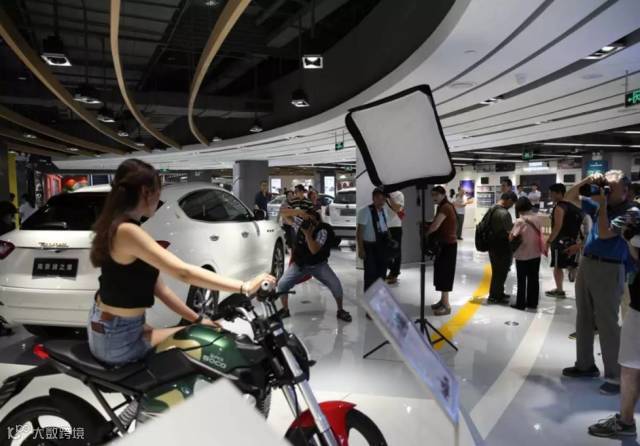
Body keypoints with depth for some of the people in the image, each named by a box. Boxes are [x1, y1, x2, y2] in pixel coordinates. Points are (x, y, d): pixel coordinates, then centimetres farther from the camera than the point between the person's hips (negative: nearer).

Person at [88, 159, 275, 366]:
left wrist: (198, 319, 3)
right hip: (117, 337, -9)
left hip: (113, 326, 9)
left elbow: (155, 285, 6)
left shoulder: (120, 227, 7)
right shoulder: (127, 231, -24)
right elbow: (184, 273, -30)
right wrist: (245, 287, -26)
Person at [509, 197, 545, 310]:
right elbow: (539, 235, 7)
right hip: (536, 254, 5)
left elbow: (512, 237, -16)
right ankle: (532, 302, 21)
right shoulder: (537, 219, -1)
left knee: (522, 280, 5)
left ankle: (520, 303, 11)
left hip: (522, 255, -5)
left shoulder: (520, 221, -18)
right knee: (534, 279, 13)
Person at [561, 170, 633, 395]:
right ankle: (585, 364, 27)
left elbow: (604, 234, -20)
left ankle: (616, 376, 6)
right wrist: (587, 181, -2)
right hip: (586, 263, 7)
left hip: (609, 269, -7)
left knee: (607, 323, -4)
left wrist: (602, 205, -14)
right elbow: (569, 197, 13)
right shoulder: (600, 203, 9)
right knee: (584, 318, 14)